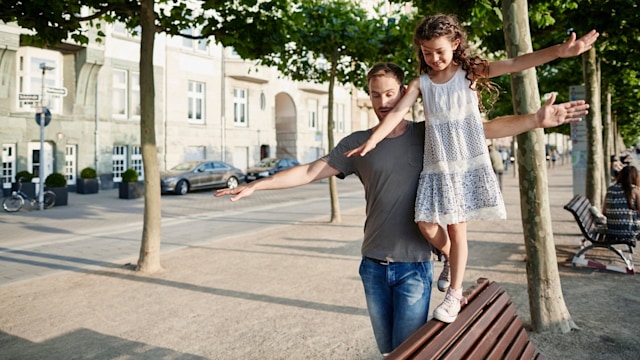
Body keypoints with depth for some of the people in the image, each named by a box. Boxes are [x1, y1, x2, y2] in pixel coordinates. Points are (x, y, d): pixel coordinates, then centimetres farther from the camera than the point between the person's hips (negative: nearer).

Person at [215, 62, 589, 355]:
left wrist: (537, 119, -19)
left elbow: (487, 129, -5)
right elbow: (311, 171, 2)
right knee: (387, 350, 16)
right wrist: (257, 184, 0)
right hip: (373, 266, 2)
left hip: (414, 267, -2)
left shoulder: (429, 135, -1)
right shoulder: (358, 143, 2)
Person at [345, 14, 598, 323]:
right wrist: (372, 140, -18)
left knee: (457, 228, 2)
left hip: (469, 163, -2)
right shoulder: (420, 83, 4)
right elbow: (398, 113, -6)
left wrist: (559, 51, -21)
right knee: (427, 224, -7)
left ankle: (454, 294, 18)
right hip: (437, 165, 2)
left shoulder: (471, 73, 1)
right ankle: (449, 257, 28)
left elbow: (515, 64, -9)